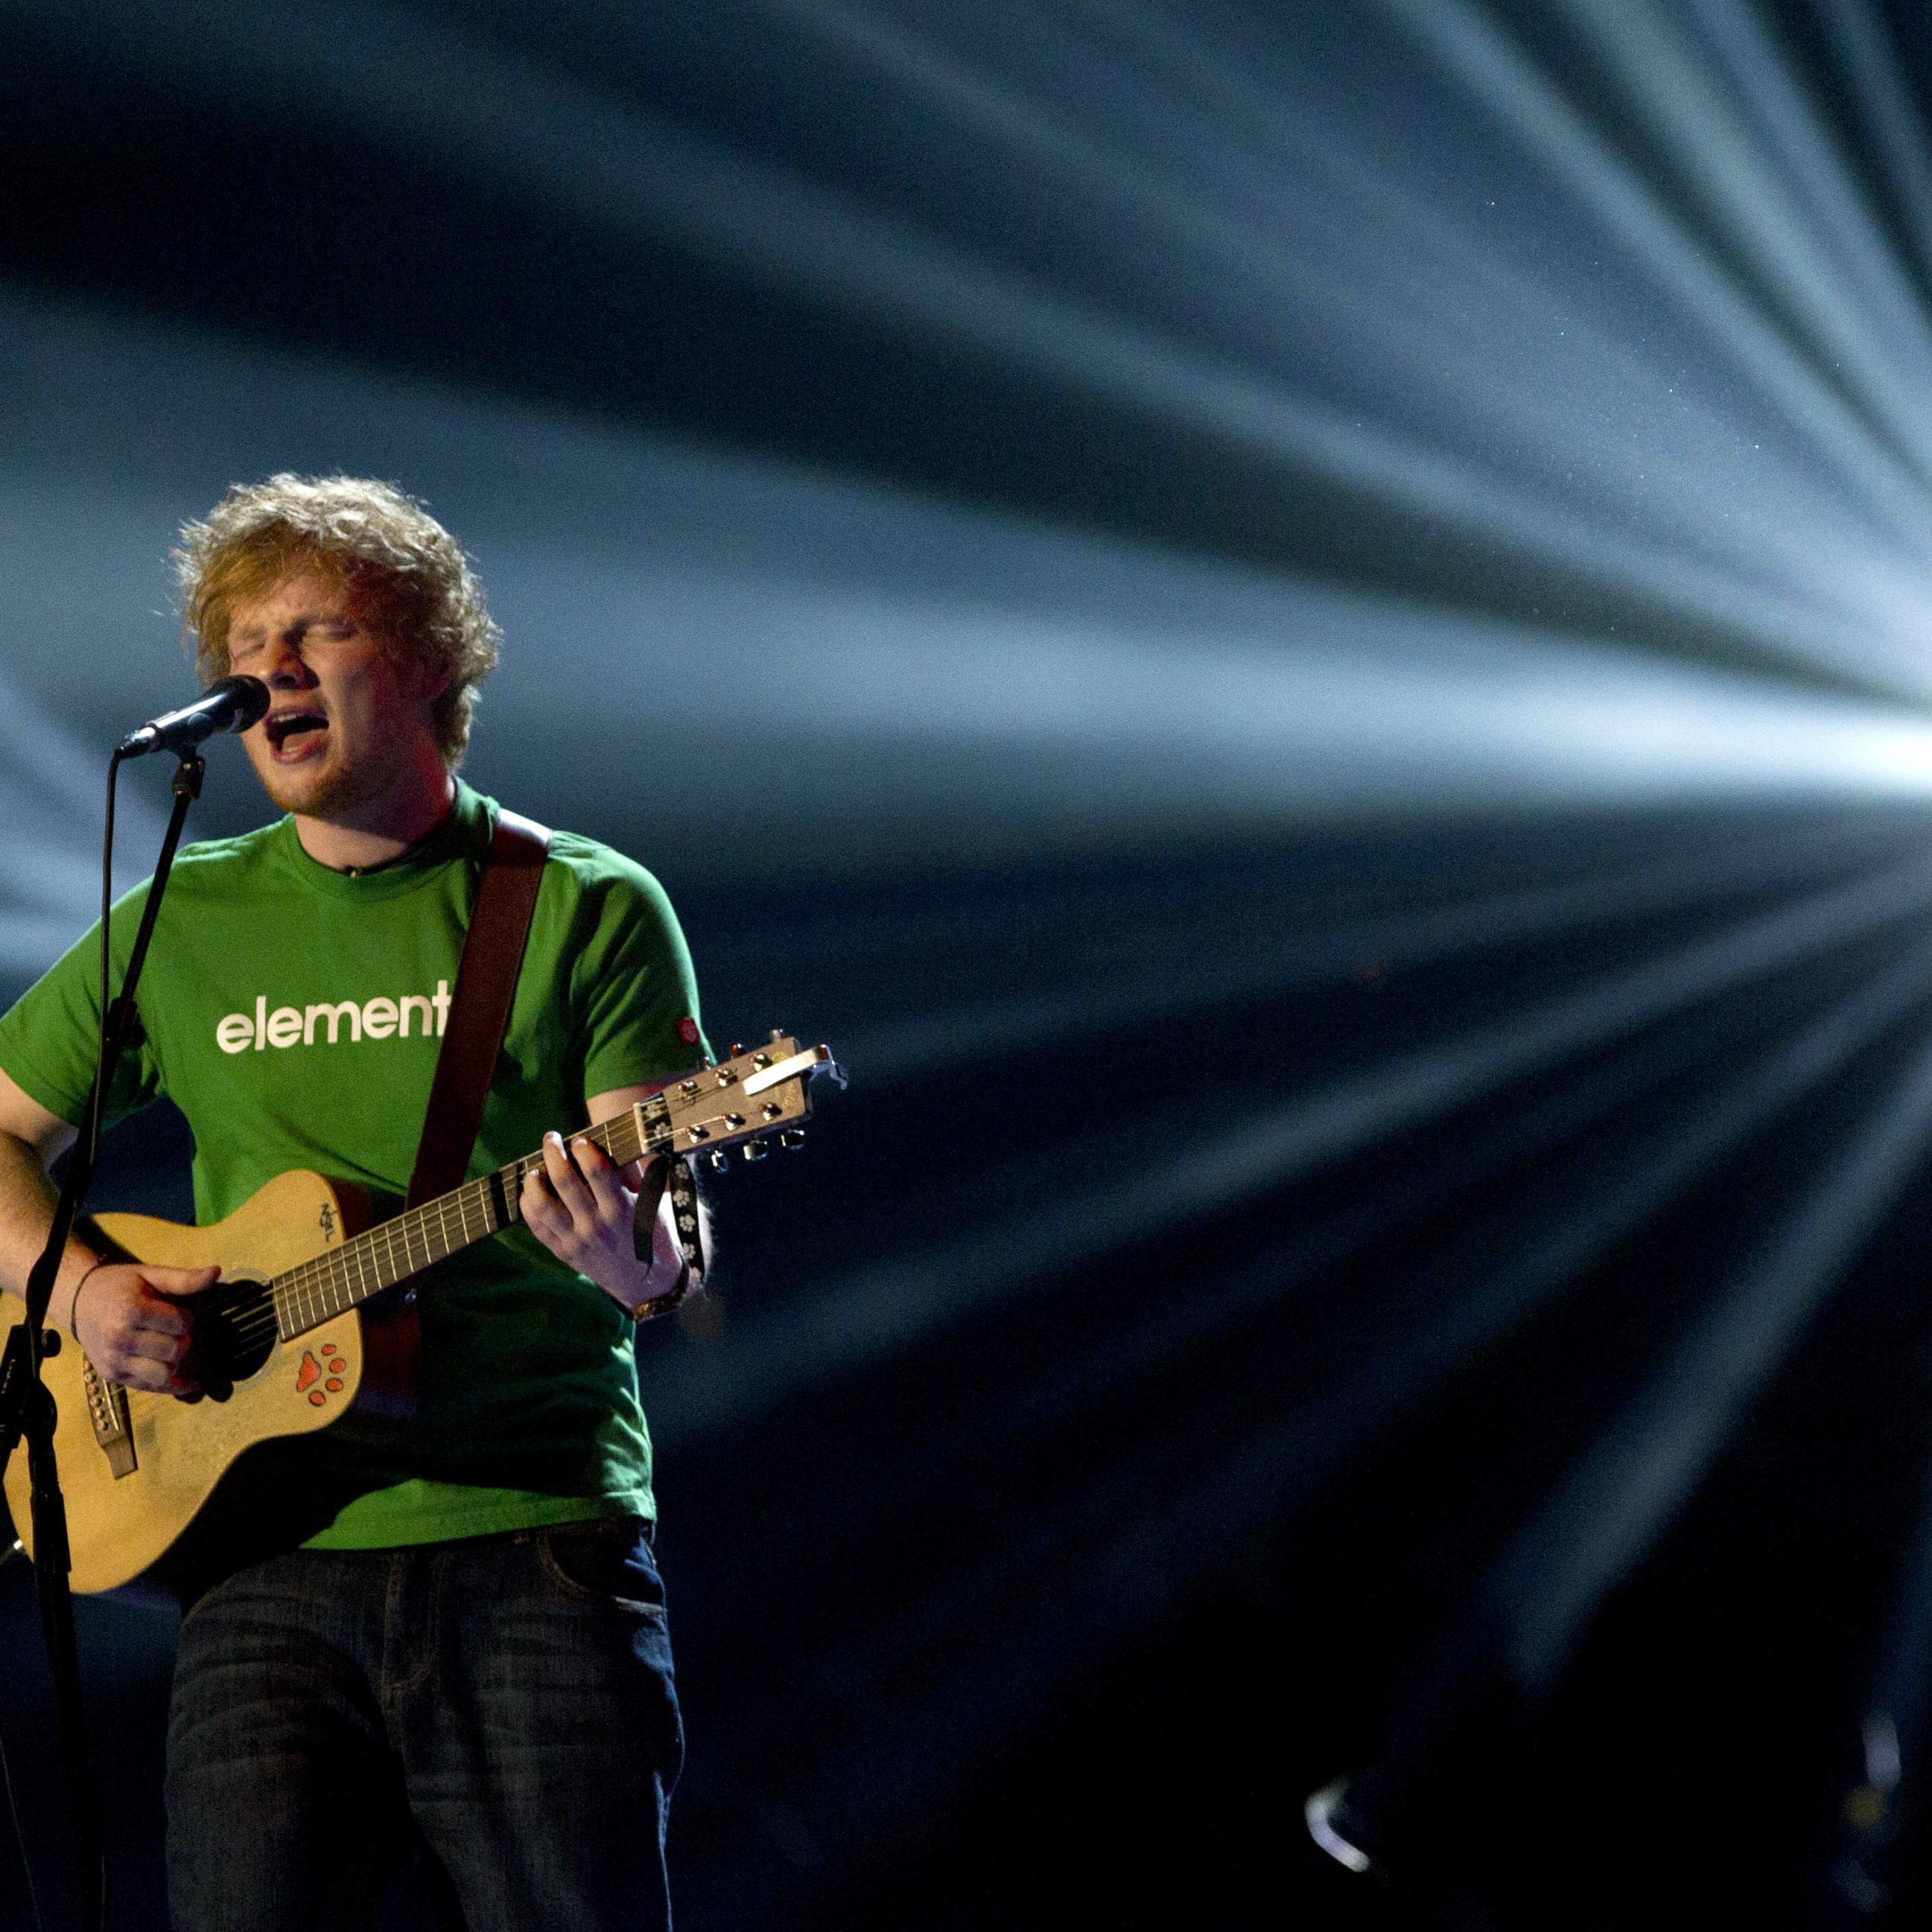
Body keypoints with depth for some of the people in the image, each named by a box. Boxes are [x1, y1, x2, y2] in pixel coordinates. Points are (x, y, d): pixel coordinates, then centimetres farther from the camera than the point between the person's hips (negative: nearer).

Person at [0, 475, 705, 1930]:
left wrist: (637, 1259, -25)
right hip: (270, 1559, 2)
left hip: (539, 1543, -2)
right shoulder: (180, 928, 13)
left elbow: (670, 1243, -1)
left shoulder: (590, 908, 4)